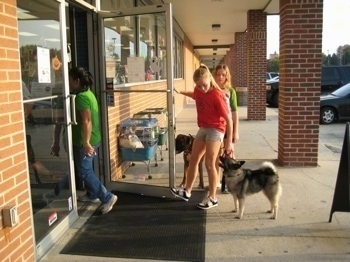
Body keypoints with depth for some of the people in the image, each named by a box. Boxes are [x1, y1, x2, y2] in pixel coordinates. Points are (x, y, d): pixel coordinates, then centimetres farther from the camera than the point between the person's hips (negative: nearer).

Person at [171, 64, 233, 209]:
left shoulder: (217, 95, -23)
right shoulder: (199, 90, -3)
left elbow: (228, 120, -21)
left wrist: (229, 141, -21)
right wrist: (180, 92, 22)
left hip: (215, 129, -8)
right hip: (203, 128, 8)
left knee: (209, 164, -6)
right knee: (193, 159, 11)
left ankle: (212, 198, 8)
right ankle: (187, 191, 24)